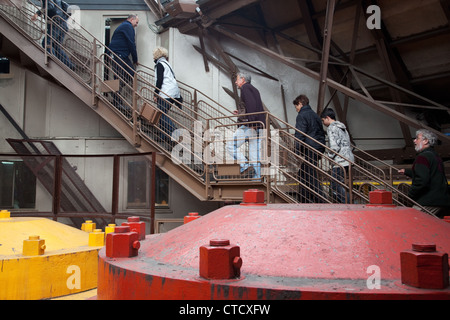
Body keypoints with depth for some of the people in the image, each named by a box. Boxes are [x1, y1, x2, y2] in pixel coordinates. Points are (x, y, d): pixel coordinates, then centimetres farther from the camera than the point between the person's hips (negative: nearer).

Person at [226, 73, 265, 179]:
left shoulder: (245, 88, -1)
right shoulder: (254, 90, 25)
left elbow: (251, 104, -18)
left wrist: (251, 120, -25)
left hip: (248, 126, -9)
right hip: (258, 126, 9)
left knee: (231, 146, -4)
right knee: (254, 154, 7)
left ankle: (245, 167, -12)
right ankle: (256, 179, 5)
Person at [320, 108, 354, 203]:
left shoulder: (332, 128, -7)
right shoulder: (342, 127, 22)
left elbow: (334, 146, -18)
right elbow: (349, 145, 23)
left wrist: (329, 156, -4)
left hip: (340, 161, -10)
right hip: (348, 160, 10)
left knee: (335, 186, -8)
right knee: (337, 185, 13)